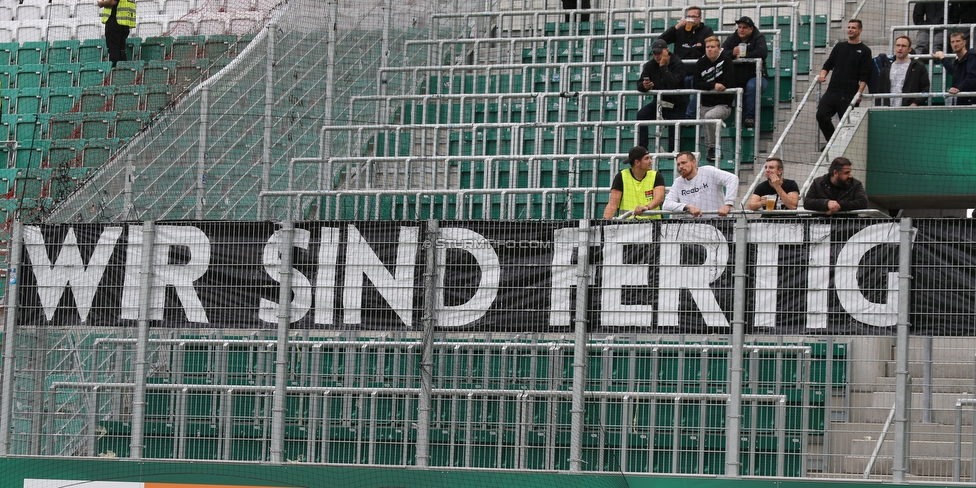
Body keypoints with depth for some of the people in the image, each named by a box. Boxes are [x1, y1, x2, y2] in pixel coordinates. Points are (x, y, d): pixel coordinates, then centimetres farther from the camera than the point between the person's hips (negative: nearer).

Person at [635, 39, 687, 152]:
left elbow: (673, 84, -29)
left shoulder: (678, 64, -13)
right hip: (659, 102, 4)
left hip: (676, 105, -3)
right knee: (641, 115, -20)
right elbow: (639, 85, -3)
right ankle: (642, 148, -21)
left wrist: (663, 66, -26)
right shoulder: (650, 65, 1)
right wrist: (644, 86, -29)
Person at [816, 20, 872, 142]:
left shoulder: (864, 51, 3)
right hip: (832, 91, 4)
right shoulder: (839, 47, 17)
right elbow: (828, 64, 20)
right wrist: (823, 75, 0)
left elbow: (864, 76, -3)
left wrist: (859, 92, -14)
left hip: (849, 95, -4)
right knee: (821, 115, -11)